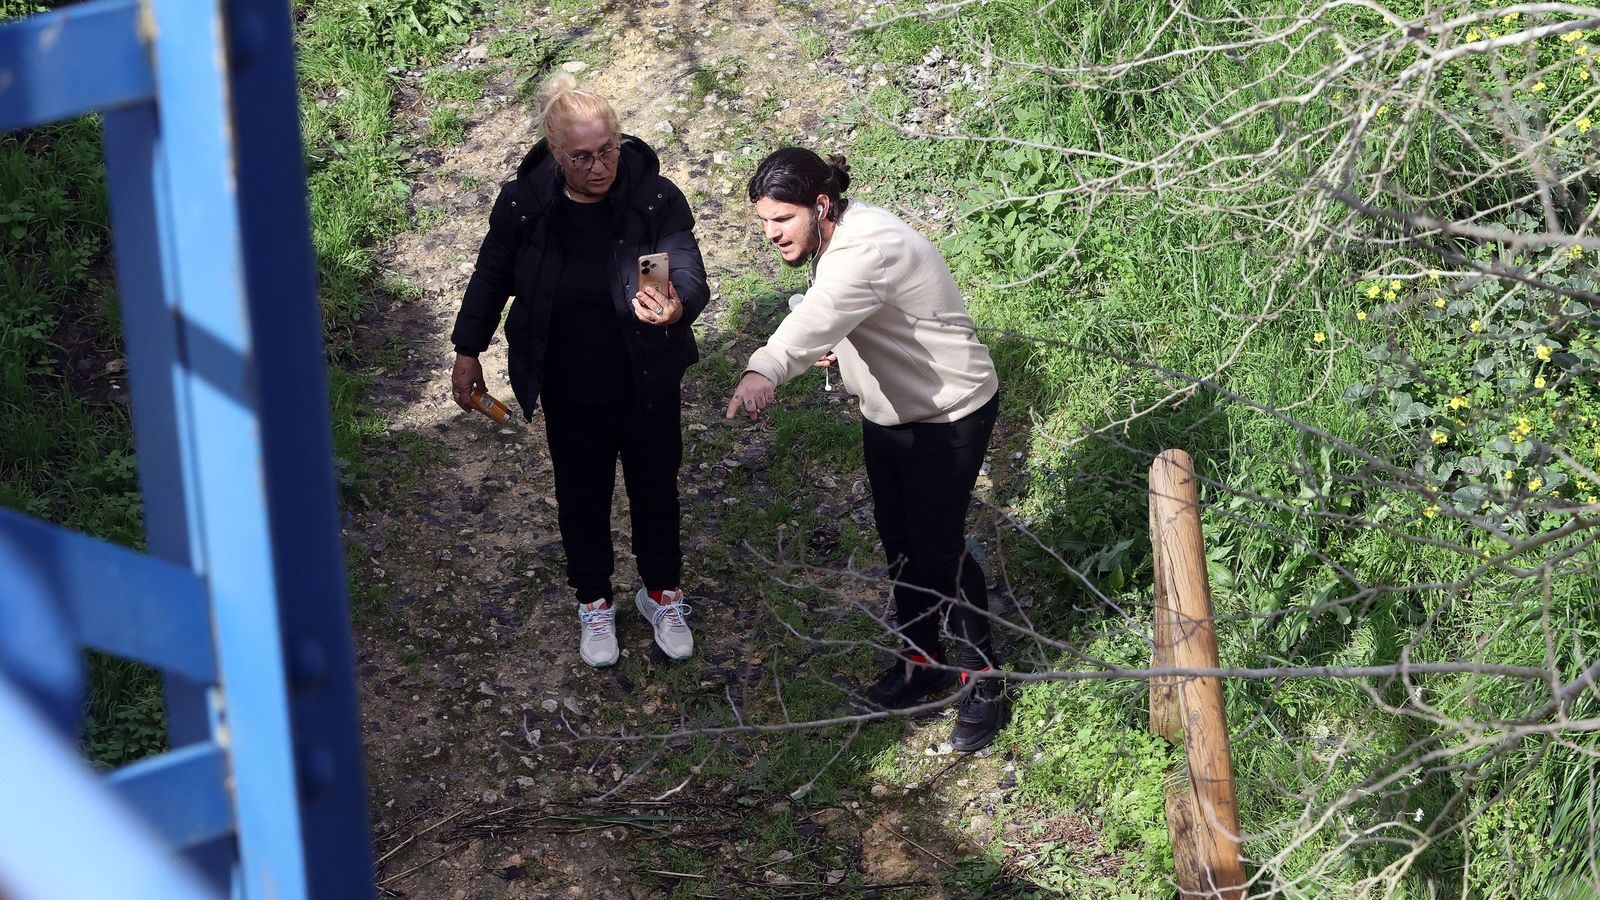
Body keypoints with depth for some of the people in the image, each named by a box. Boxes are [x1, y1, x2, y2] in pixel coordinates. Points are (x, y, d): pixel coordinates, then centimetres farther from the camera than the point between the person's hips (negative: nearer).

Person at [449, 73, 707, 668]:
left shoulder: (656, 199, -20)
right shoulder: (523, 203, -15)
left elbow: (686, 269, -32)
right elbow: (491, 276, 1)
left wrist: (678, 305, -55)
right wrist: (468, 351, 5)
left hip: (648, 389, -1)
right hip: (570, 393, 1)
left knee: (656, 490, 18)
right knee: (581, 498, 17)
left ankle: (663, 594, 42)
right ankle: (594, 604, 40)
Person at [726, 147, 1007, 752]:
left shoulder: (867, 250, -33)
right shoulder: (833, 236, -3)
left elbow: (819, 316, -53)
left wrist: (764, 370, -70)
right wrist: (839, 346, -8)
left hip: (948, 416, -9)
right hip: (887, 412, 9)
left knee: (939, 549, -3)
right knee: (899, 542, 16)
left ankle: (984, 680, 14)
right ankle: (922, 660, 34)